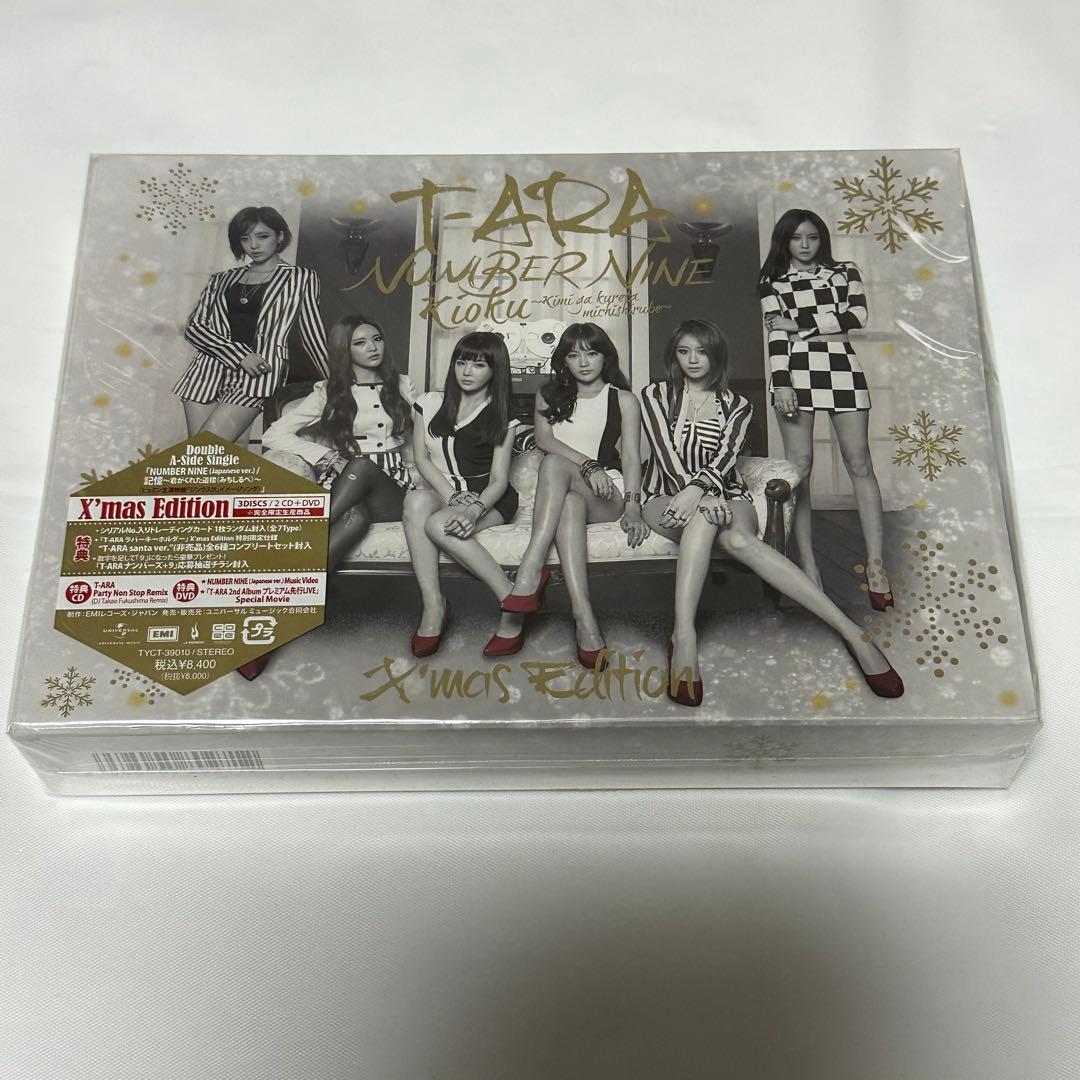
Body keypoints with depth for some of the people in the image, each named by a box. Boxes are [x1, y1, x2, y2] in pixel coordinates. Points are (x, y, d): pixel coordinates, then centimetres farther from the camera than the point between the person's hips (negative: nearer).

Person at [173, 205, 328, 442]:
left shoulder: (300, 279, 11)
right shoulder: (222, 279, 19)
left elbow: (313, 335, 12)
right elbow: (194, 327, 10)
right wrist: (240, 354, -7)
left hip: (259, 373, -4)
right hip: (209, 368, 4)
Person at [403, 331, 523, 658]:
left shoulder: (501, 417, 1)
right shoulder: (430, 403, 9)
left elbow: (498, 479, -6)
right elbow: (421, 457, 2)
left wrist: (474, 509, -28)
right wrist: (453, 497, -15)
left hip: (488, 498, -3)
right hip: (442, 492, 3)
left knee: (438, 525, -35)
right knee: (416, 500, -34)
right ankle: (432, 604, -35)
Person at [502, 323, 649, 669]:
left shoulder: (623, 400, 13)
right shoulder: (549, 395, 20)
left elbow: (631, 456, 1)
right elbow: (544, 439, 1)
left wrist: (632, 506, -17)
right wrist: (588, 465, -17)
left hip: (606, 495, -2)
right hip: (560, 490, 2)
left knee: (555, 463, -34)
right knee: (570, 504, -38)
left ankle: (531, 572, -48)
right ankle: (585, 622, -52)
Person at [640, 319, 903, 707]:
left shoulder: (737, 405, 14)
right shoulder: (656, 394, 11)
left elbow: (726, 456, -4)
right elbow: (666, 453, -5)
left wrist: (696, 490, -26)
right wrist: (703, 499, -22)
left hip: (725, 497, 1)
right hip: (669, 498, 0)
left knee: (737, 539, -36)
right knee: (706, 515, -38)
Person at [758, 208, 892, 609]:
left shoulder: (845, 272, 20)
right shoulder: (772, 281, 16)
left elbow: (857, 316, 2)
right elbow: (775, 334, 3)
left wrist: (801, 325, -3)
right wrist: (781, 382, -10)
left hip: (841, 367, 1)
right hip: (795, 369, -1)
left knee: (859, 463, -5)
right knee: (799, 465, -8)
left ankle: (876, 565, -6)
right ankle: (807, 566, -7)